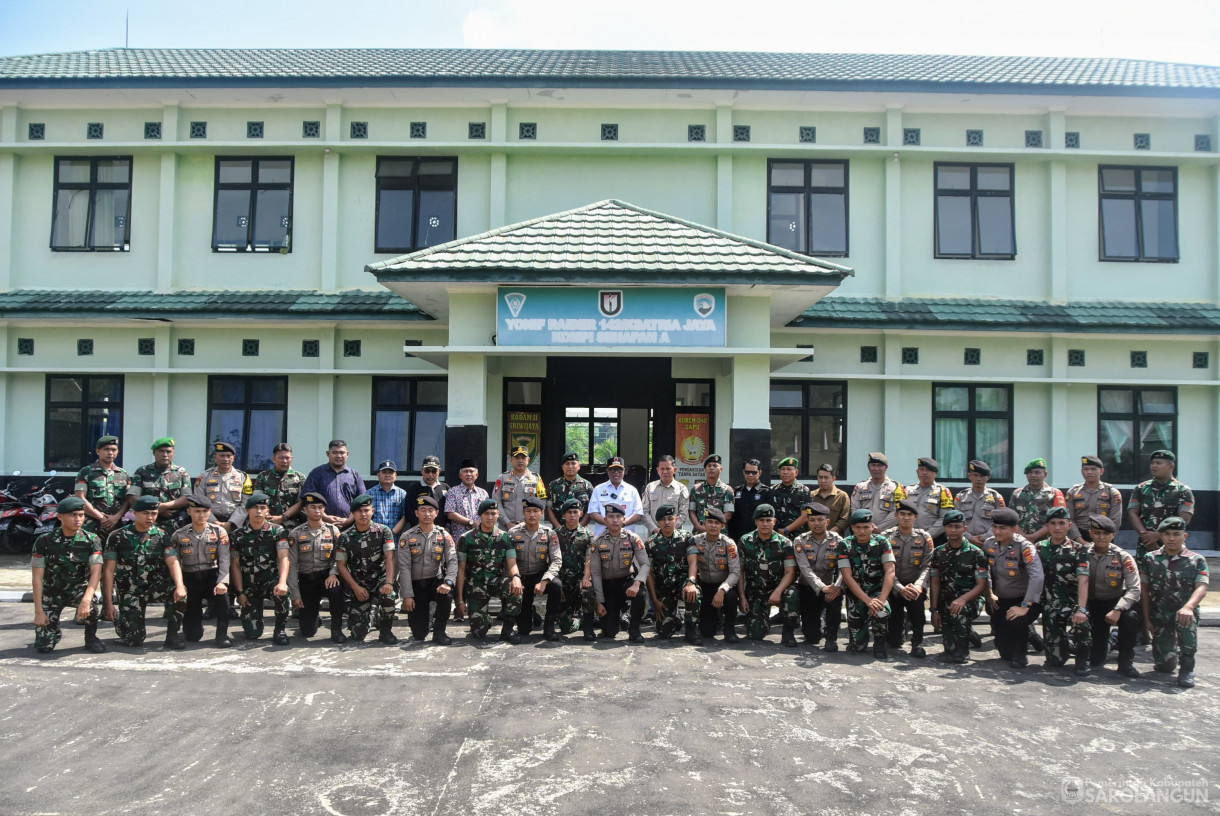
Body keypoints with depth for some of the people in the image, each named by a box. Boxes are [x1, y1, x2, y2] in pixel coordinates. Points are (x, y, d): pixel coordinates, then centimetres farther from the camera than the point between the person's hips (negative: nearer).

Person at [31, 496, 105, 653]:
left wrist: (86, 600, -38)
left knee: (90, 603, -36)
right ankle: (55, 631, 26)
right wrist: (39, 612, -15)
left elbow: (96, 572, -21)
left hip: (79, 589, 0)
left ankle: (91, 636, -6)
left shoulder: (91, 540, -11)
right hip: (52, 593, 0)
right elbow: (37, 578, -10)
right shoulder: (44, 541, -10)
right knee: (44, 646, -11)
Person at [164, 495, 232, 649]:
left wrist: (222, 582, -26)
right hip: (190, 579, 0)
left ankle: (222, 634, -15)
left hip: (211, 576, 1)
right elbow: (173, 562, -12)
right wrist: (179, 586, -28)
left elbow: (224, 560, -9)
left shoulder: (219, 532, -1)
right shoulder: (179, 535, -1)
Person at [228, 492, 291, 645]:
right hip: (249, 585, 1)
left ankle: (280, 630, -13)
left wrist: (282, 582, -32)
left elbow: (284, 559, -15)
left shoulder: (277, 531, -4)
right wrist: (239, 593, -4)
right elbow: (235, 565, 4)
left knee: (281, 592, -38)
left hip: (271, 579, -1)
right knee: (253, 633, -7)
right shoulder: (238, 535, 1)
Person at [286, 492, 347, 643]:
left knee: (336, 590, -38)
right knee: (307, 631, -3)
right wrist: (295, 595, -6)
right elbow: (292, 565, -2)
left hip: (326, 577, 0)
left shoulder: (332, 531, 1)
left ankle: (336, 629, -15)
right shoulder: (296, 533, -1)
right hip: (306, 580, 0)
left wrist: (333, 573, -19)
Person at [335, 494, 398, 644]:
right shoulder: (345, 537, -1)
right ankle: (368, 613, 32)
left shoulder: (383, 531, -5)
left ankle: (385, 630, -7)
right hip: (358, 585, 1)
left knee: (389, 595, -37)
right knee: (358, 634, -6)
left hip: (380, 579, -1)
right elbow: (341, 565, 0)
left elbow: (390, 558, -13)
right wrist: (356, 588, -11)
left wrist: (389, 583, -28)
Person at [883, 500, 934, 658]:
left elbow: (928, 566, -7)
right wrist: (900, 589, -22)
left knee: (916, 597, -36)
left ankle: (917, 642, -17)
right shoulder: (886, 537, -1)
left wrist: (918, 585, -25)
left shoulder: (924, 537, 2)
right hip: (893, 587, 0)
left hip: (914, 585, 1)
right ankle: (902, 622, 29)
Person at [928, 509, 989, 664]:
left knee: (958, 614, -36)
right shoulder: (938, 553, 9)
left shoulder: (975, 553, -2)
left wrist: (963, 599, -24)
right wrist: (934, 610, -2)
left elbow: (982, 585, -8)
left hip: (969, 601, -3)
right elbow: (935, 583, 7)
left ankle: (960, 653, -14)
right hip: (946, 601, 3)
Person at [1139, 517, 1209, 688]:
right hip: (1159, 617, 2)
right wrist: (1147, 619, -2)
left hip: (1184, 613, -2)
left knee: (1186, 620, -39)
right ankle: (1173, 652, 34)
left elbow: (1202, 587, -15)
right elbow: (1145, 590, 6)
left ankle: (1187, 667, -19)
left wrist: (1188, 607, -34)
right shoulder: (1150, 558, 6)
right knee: (1164, 665, -5)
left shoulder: (1197, 560, 1)